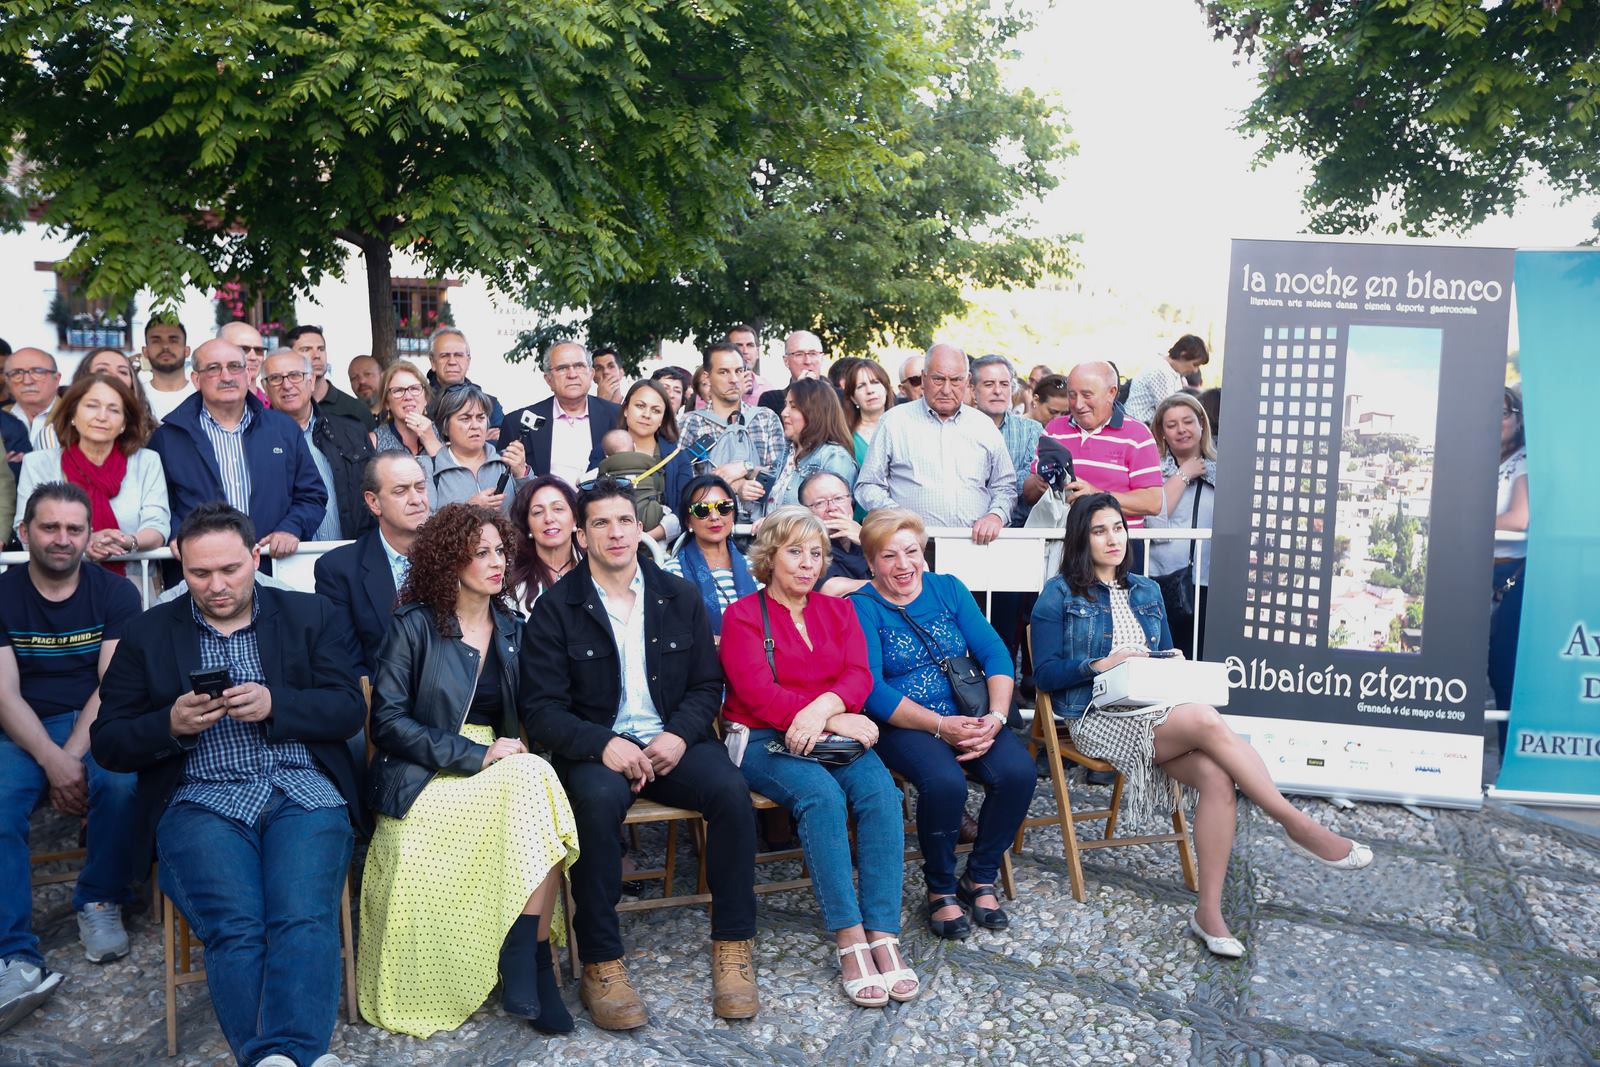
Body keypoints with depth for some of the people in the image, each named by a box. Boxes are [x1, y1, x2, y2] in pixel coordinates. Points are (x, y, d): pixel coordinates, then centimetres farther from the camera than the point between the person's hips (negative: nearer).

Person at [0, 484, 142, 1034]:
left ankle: (100, 903, -5)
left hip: (95, 724, 0)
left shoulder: (115, 594, 2)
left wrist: (74, 756, -20)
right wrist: (52, 761, -22)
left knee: (124, 783, -32)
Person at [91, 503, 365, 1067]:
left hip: (303, 791, 0)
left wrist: (273, 705, -12)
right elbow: (108, 744, 12)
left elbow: (349, 710, 5)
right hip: (201, 802, 1)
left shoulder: (311, 615, 14)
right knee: (235, 928, -26)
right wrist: (172, 724, -8)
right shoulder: (147, 634, 16)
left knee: (304, 921, -27)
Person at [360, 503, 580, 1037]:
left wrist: (514, 746, -4)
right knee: (532, 784, -32)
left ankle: (527, 964, -27)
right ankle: (532, 967, -23)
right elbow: (387, 719, -9)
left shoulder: (512, 627, 14)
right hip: (427, 779, -4)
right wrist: (473, 755, -18)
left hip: (499, 766, 5)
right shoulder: (414, 626, -1)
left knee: (535, 782, -31)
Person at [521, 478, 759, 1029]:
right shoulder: (555, 608, 1)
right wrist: (603, 745, -22)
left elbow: (707, 685, 10)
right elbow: (541, 708, -5)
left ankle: (732, 947, -13)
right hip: (595, 746, -2)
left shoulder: (680, 597, 10)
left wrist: (680, 735, -11)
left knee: (731, 788, -26)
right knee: (598, 799, -36)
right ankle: (601, 964, -23)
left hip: (672, 741, 3)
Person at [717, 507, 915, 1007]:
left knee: (881, 791, -26)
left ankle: (883, 935, -26)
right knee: (822, 795, -33)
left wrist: (822, 709, -21)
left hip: (836, 735, 4)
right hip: (765, 742, -4)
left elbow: (858, 675, 1)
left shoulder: (838, 610, 17)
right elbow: (758, 694, -10)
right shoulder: (743, 617, 3)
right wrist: (838, 720, -16)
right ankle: (849, 940, -28)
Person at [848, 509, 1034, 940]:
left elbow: (994, 653, 3)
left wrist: (995, 717, -14)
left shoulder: (949, 589, 11)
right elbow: (871, 689, -12)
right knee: (945, 781, -33)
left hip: (969, 717, 4)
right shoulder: (862, 606, -2)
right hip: (903, 724, -4)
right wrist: (941, 726, -20)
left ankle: (980, 879, 0)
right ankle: (940, 888, -6)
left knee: (1018, 771, -23)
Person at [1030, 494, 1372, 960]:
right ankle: (1299, 826, -23)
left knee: (1216, 776, -27)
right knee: (1207, 720, -32)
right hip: (1099, 717, -5)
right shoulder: (1059, 595, 3)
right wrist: (1101, 665, -16)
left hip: (1156, 710, 5)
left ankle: (1209, 912, -21)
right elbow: (1045, 673, -4)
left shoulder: (1146, 591, 20)